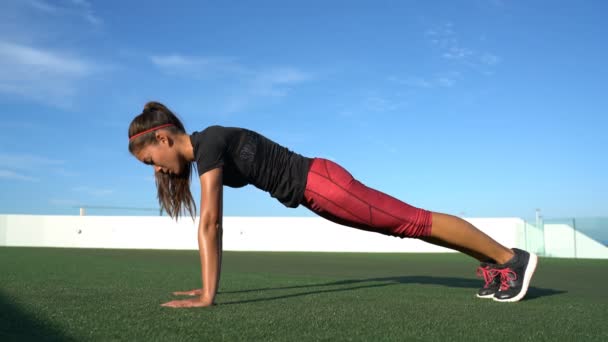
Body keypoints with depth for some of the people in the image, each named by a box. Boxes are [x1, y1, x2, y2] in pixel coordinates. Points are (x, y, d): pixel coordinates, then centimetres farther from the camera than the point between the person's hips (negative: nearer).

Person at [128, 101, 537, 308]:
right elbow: (212, 225, 13)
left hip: (319, 183, -9)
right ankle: (492, 266, 27)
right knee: (408, 226, 14)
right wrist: (209, 284, 13)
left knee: (416, 222, -2)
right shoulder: (197, 155, 9)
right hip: (314, 190, 9)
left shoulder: (208, 142, -19)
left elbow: (210, 222, -25)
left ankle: (512, 258, 11)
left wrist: (208, 296, -24)